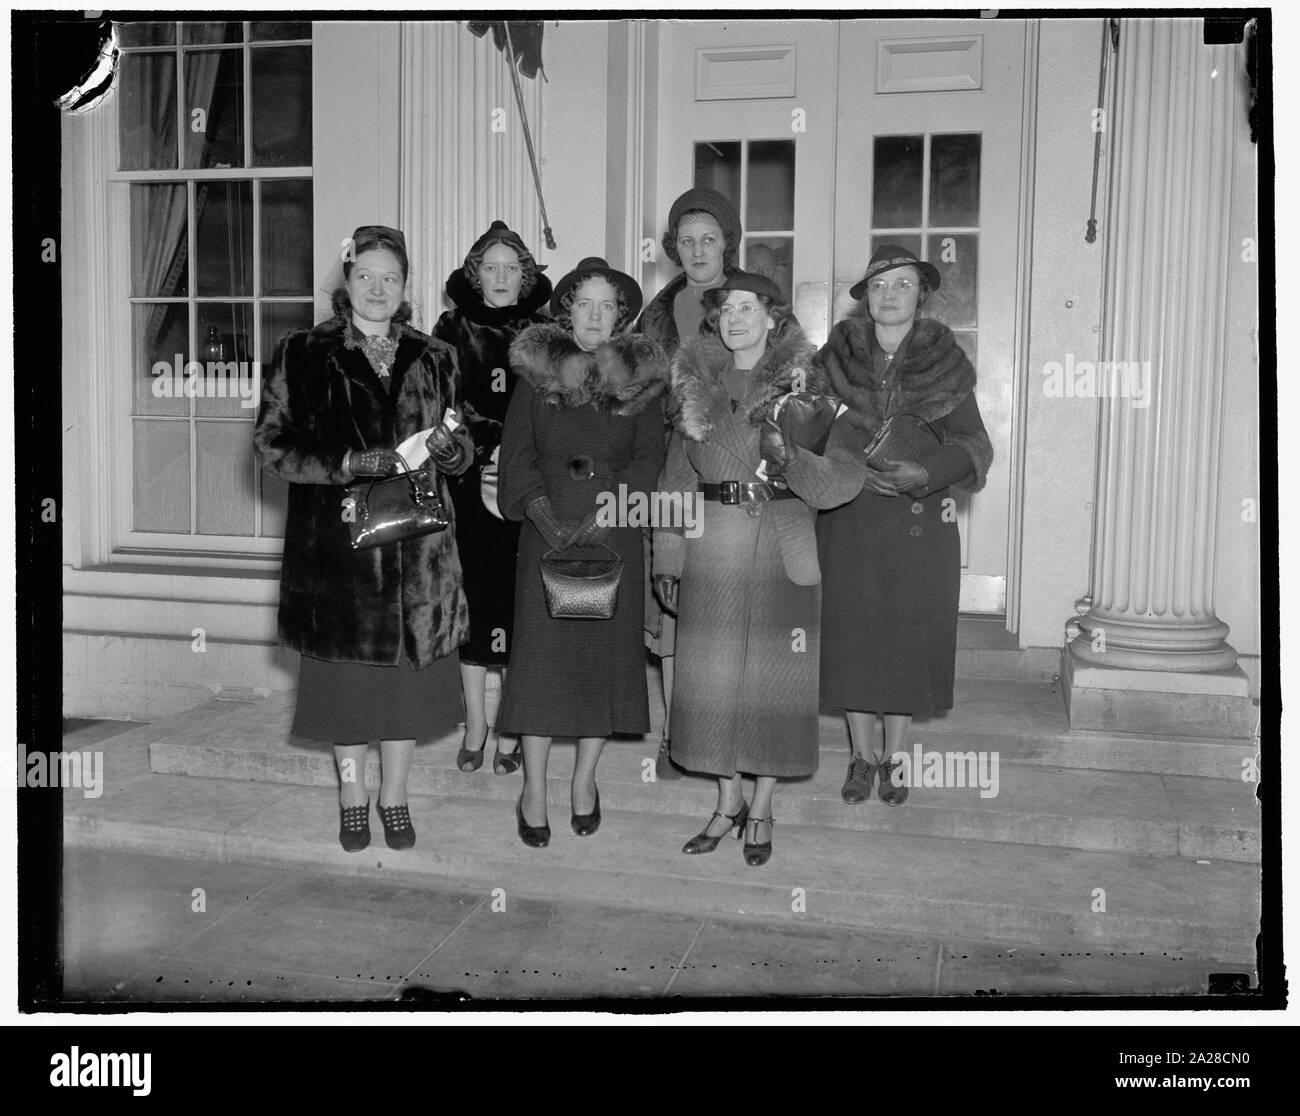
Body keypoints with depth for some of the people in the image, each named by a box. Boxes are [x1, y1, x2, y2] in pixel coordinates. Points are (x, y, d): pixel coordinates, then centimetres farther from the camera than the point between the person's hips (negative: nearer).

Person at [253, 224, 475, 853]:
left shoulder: (432, 360, 10)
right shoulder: (302, 355, 2)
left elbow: (461, 452, 13)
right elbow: (271, 444, -4)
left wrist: (449, 448, -11)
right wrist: (352, 463, -16)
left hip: (416, 544, 2)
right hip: (333, 540, -2)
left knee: (409, 664, 7)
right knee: (344, 667, 6)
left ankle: (394, 793, 24)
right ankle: (353, 795, 25)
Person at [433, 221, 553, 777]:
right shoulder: (453, 329, 8)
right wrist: (487, 450, -10)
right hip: (468, 484, 0)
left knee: (517, 597, -3)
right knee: (472, 594, -1)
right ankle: (477, 725, 10)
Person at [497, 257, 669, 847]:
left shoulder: (641, 377, 7)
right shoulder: (536, 370, 4)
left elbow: (650, 455, 5)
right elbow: (517, 451, 0)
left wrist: (618, 496, -12)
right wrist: (548, 516, -12)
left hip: (613, 531, 1)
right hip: (547, 530, -1)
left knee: (607, 648, 3)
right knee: (540, 648, -3)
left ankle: (584, 778, 20)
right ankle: (534, 789, 8)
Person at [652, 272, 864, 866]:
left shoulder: (802, 382, 0)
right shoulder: (696, 384, 9)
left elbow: (845, 476, -7)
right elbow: (675, 477, 10)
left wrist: (790, 458, -25)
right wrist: (667, 557, 5)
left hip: (782, 548, -2)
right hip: (711, 546, 3)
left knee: (774, 673, 3)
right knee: (712, 675, 5)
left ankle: (761, 810, 19)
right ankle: (727, 801, 23)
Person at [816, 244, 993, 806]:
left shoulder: (945, 365, 0)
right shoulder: (838, 357, 1)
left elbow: (973, 445, -3)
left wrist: (924, 473, -20)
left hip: (920, 523, 0)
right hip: (848, 520, 0)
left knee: (908, 639, 6)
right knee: (853, 635, 5)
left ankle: (894, 758, 23)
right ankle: (863, 755, 22)